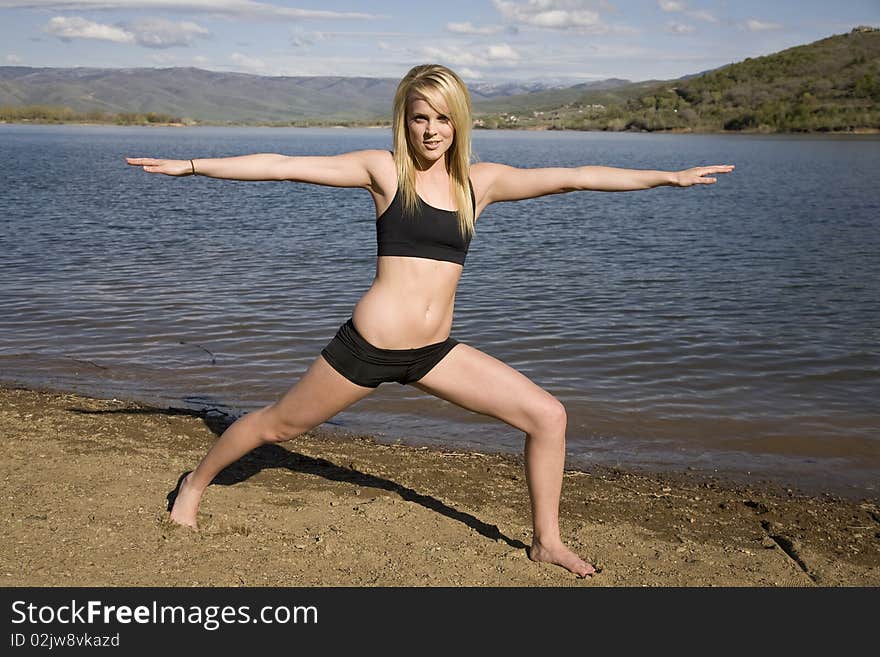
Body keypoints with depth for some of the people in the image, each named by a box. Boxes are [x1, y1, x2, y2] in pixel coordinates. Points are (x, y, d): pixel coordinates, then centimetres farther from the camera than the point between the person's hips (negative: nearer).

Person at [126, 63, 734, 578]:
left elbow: (574, 177, 2)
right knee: (278, 425, 11)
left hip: (436, 352, 4)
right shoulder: (384, 170, -6)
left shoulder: (480, 181, 3)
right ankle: (197, 482, 40)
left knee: (547, 415, -2)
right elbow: (285, 166, -6)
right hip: (369, 345, -4)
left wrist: (669, 177, 3)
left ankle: (546, 541, 16)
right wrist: (191, 166, -7)